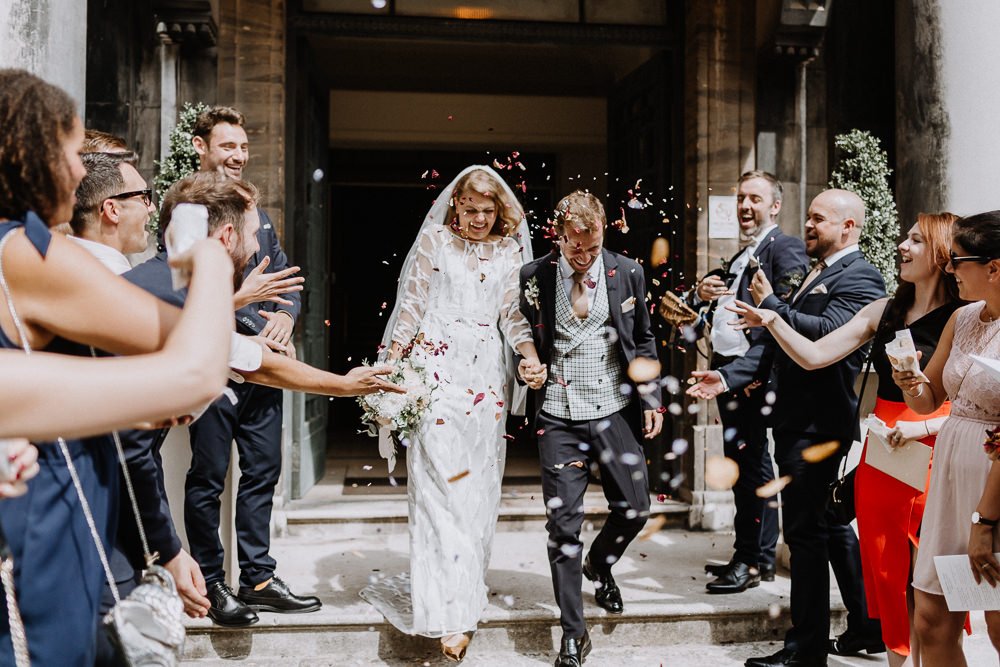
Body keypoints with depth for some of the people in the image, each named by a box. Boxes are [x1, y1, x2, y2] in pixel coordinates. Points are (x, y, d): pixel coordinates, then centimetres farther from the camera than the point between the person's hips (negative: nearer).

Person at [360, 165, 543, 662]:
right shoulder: (435, 240, 5)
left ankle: (465, 586, 21)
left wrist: (532, 357, -8)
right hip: (438, 368, -3)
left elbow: (513, 314, 10)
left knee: (479, 487, 6)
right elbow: (412, 304, 3)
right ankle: (451, 613, -5)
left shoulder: (508, 251, 12)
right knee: (442, 488, -8)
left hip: (487, 374, 4)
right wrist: (392, 363, -4)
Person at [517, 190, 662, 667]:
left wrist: (651, 399, 6)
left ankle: (599, 565, 39)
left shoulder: (628, 273, 2)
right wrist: (525, 368, -11)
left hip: (616, 412, 2)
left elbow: (643, 341, 11)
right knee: (564, 525, 1)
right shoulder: (533, 278, -2)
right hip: (559, 417, -1)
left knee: (634, 508, 5)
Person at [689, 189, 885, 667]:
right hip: (796, 423, 10)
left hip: (819, 426, -10)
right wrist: (728, 377, 3)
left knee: (806, 531, -2)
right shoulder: (813, 276, 18)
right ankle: (867, 627, 33)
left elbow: (827, 333, -27)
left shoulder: (858, 278, -11)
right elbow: (776, 342, 15)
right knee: (833, 526, 18)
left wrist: (770, 304, -17)